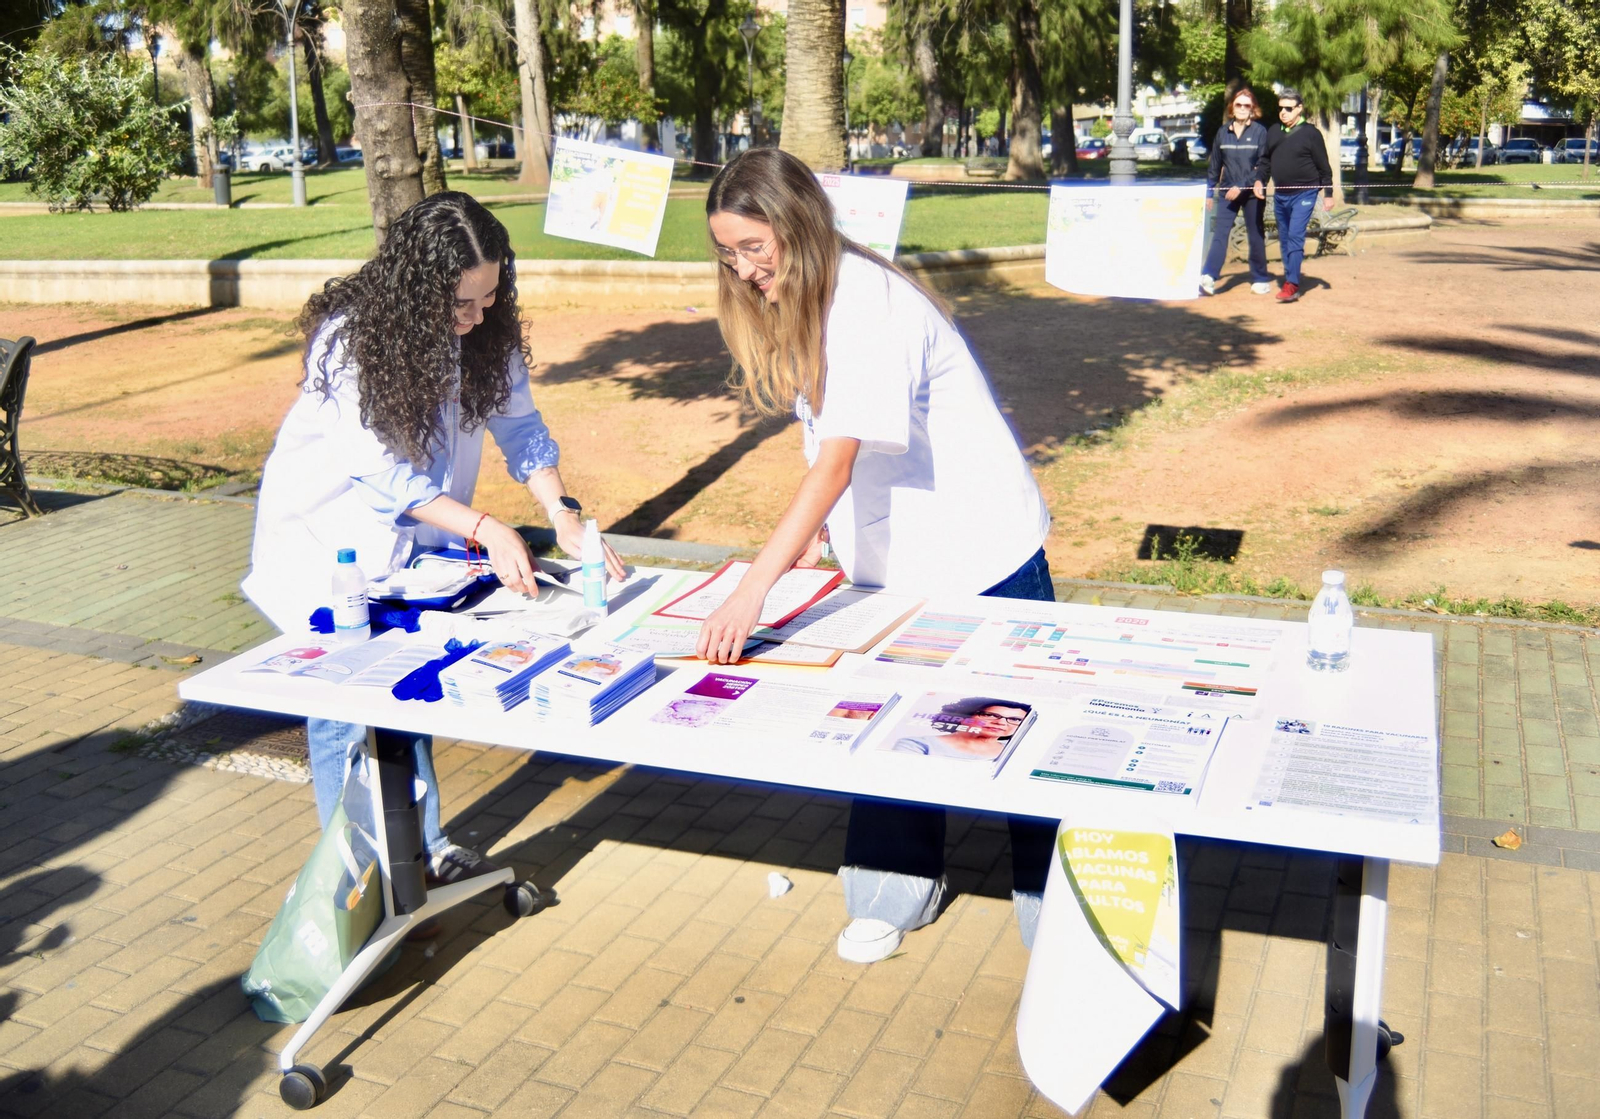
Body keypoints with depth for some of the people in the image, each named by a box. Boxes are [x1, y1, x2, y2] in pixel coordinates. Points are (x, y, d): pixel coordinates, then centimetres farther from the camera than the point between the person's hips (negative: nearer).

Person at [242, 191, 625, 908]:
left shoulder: (486, 332, -12)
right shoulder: (351, 338, -27)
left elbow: (519, 425, -7)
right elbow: (385, 472, -28)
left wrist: (562, 513, -22)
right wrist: (485, 530, -34)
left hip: (414, 534, 5)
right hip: (332, 533, -4)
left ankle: (425, 847, 24)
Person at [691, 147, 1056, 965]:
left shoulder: (869, 304, -27)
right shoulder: (796, 301, 1)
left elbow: (837, 461, -36)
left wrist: (754, 589, -40)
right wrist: (814, 532, -4)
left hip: (983, 551, -8)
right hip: (888, 555, 8)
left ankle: (1047, 899, 23)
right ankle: (902, 884, 31)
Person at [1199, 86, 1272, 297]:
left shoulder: (1260, 131, -3)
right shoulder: (1223, 132, 6)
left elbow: (1263, 165, -7)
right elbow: (1215, 164, 12)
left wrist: (1242, 186, -15)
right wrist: (1209, 192, 12)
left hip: (1252, 193, -2)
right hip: (1227, 191, 2)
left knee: (1256, 235, 5)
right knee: (1219, 232, -10)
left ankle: (1261, 279, 17)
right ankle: (1209, 276, -21)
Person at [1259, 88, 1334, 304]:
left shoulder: (1310, 133, -5)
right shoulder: (1273, 132, 9)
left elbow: (1323, 166, -1)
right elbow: (1265, 160, 19)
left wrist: (1328, 194, -2)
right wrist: (1259, 180, 1)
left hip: (1304, 194, -6)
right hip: (1280, 195, 6)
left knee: (1295, 236, -16)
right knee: (1284, 240, 10)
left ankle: (1292, 284, -20)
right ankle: (1289, 282, 19)